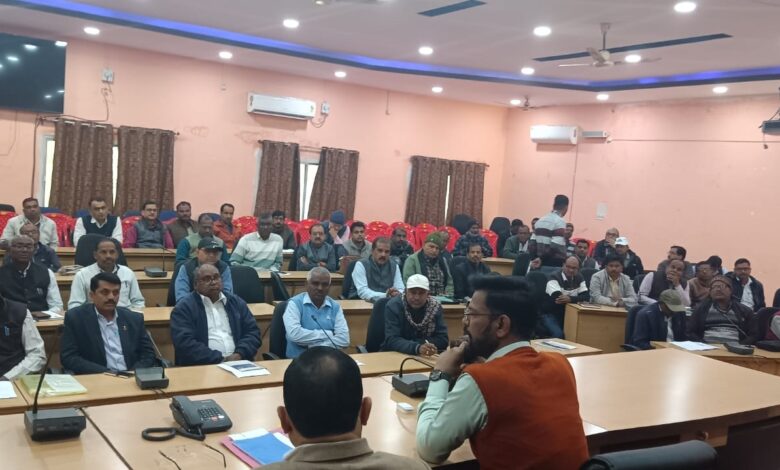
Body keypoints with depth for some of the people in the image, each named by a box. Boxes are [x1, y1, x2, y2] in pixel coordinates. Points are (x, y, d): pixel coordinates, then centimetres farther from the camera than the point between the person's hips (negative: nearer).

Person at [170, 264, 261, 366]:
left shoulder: (236, 302, 16)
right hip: (202, 367, -3)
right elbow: (185, 343, -9)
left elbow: (253, 332, 12)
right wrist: (220, 359, -14)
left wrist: (239, 354, -7)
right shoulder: (184, 308, 2)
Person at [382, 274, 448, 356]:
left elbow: (443, 340, -8)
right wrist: (417, 348, -38)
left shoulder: (435, 306, -4)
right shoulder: (393, 306, -12)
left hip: (425, 357, 3)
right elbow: (392, 340, -22)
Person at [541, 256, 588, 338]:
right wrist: (577, 299, -19)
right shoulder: (554, 278, -13)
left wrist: (570, 299, -26)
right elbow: (558, 298, -27)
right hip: (551, 315, -5)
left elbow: (587, 297, -8)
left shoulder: (579, 278, 4)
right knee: (558, 334, -30)